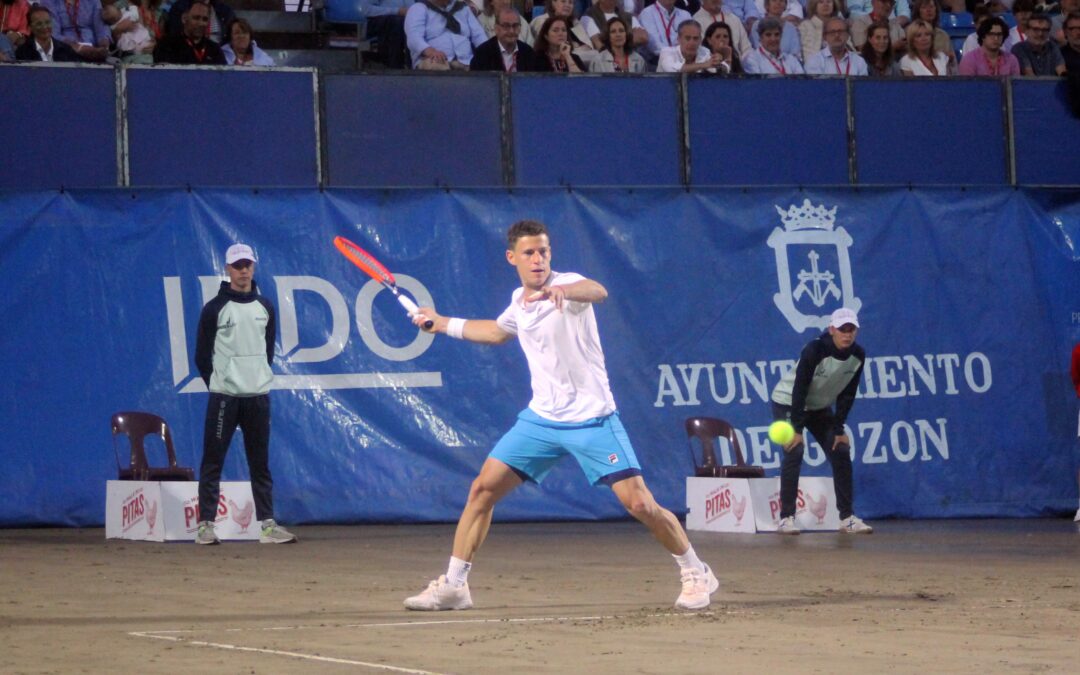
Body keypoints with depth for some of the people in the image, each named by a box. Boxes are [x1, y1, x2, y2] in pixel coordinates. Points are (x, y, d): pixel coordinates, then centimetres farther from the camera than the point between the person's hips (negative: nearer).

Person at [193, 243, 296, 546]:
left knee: (260, 462, 7)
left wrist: (259, 378, 10)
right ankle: (205, 525, -4)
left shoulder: (266, 308, 10)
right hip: (224, 396, -4)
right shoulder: (215, 308, -3)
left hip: (258, 395, 4)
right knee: (212, 461, -4)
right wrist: (218, 384, 0)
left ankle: (267, 524, 9)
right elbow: (202, 355, 1)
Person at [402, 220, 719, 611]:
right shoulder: (519, 301, 8)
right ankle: (453, 585, 7)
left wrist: (562, 291, -62)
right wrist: (444, 324, 31)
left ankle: (696, 574, 9)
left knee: (640, 505, -11)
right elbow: (499, 332, 33)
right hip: (541, 418, 6)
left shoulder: (567, 284, -14)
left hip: (592, 420, -6)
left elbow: (598, 291, -41)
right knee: (483, 489, -2)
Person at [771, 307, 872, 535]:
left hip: (820, 407, 6)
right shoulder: (815, 350, -30)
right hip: (788, 403, -6)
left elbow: (847, 394, -6)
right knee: (794, 452, -20)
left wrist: (839, 428, -9)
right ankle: (786, 518, -17)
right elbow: (799, 390, -28)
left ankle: (847, 517, 4)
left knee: (841, 453, -3)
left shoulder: (857, 355, -13)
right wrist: (797, 429, -28)